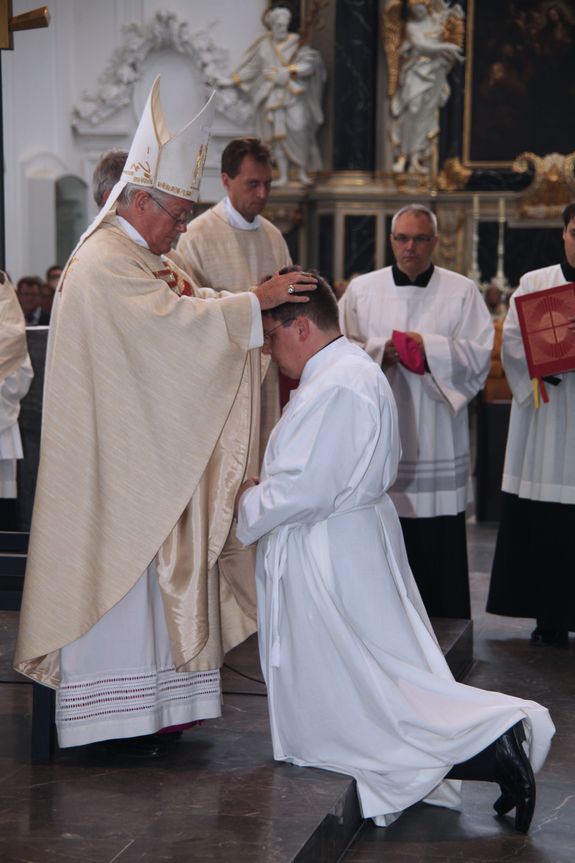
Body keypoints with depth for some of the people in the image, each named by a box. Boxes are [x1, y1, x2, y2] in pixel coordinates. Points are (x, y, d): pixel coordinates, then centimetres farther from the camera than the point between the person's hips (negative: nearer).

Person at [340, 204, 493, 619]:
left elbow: (479, 353, -2)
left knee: (438, 544, 1)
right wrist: (380, 351, -12)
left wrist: (427, 347, -14)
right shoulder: (361, 290, 10)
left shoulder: (462, 292, 6)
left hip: (435, 441, -1)